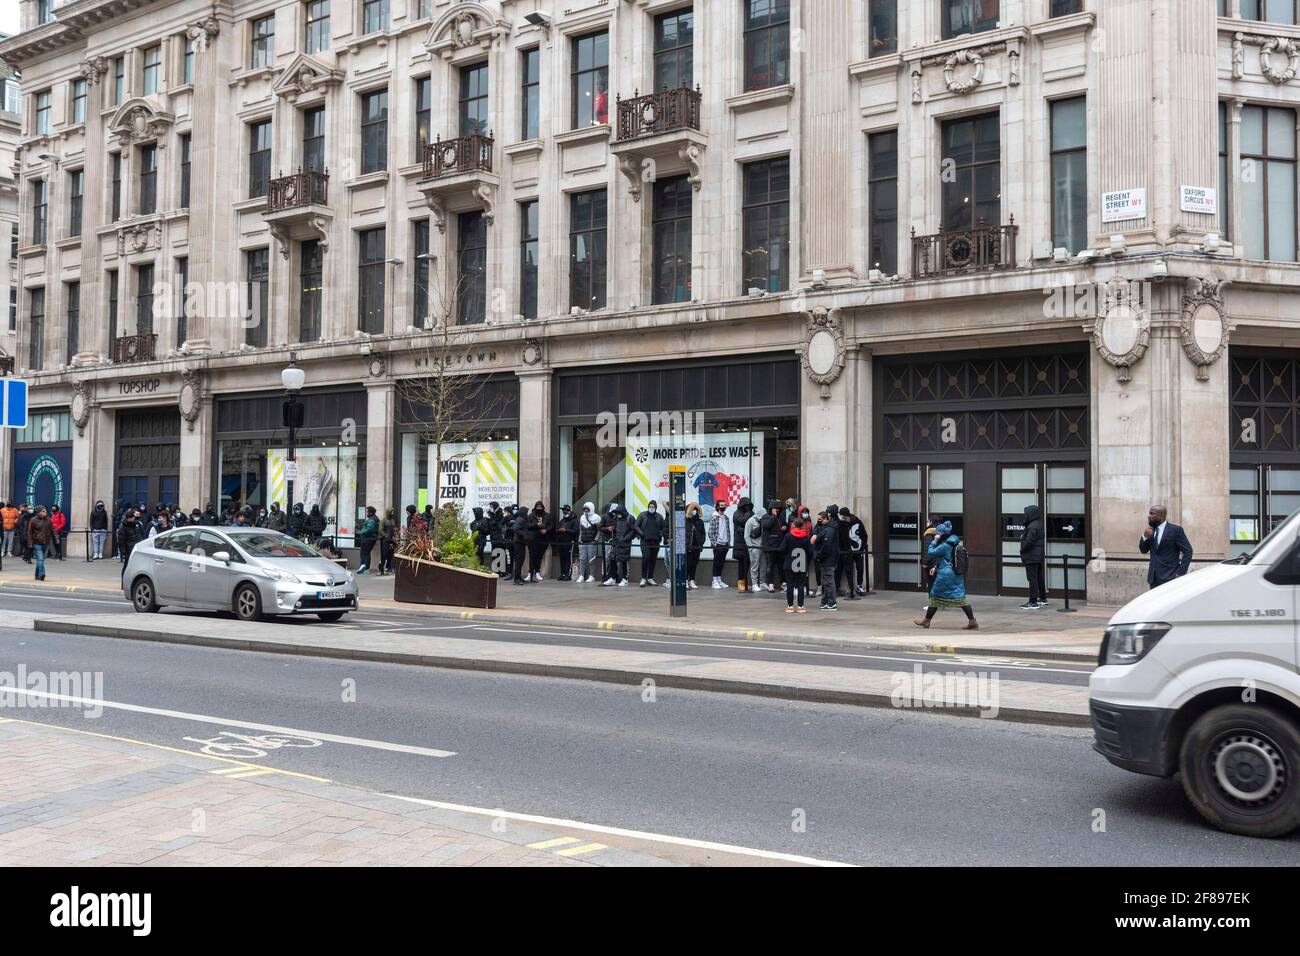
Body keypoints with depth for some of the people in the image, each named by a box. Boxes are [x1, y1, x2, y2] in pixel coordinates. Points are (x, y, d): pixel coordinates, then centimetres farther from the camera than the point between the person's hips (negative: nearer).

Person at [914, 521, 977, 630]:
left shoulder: (945, 546, -17)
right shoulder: (954, 543, 12)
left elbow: (930, 552, -10)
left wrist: (934, 541, -4)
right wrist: (936, 567, 21)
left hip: (945, 575, -8)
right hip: (956, 575, 8)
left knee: (936, 596, 5)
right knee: (960, 598, 5)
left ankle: (926, 621, 16)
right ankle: (973, 622, -1)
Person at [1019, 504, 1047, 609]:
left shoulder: (1032, 527, -20)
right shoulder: (1039, 525, 13)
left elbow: (1028, 541, -23)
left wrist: (1022, 550, -10)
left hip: (1031, 557, -10)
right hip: (1038, 556, 10)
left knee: (1032, 579, -8)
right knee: (1039, 578, 18)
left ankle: (1033, 602, -9)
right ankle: (1043, 599, 28)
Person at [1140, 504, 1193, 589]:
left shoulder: (1175, 530, -5)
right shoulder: (1151, 530, 12)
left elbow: (1188, 551, -6)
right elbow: (1143, 550, 14)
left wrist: (1180, 573, -12)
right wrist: (1145, 537, -5)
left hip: (1169, 577, -6)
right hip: (1154, 578, 6)